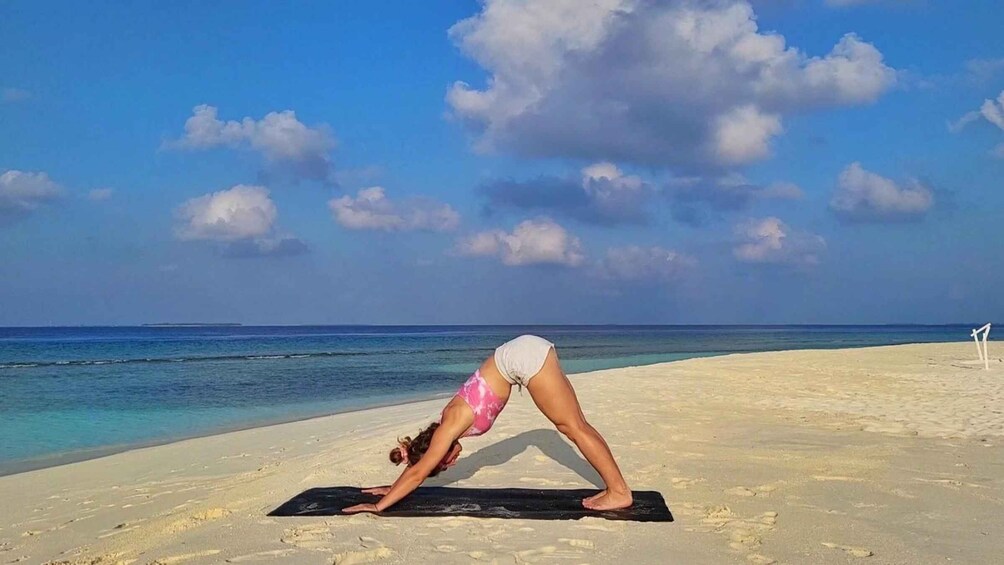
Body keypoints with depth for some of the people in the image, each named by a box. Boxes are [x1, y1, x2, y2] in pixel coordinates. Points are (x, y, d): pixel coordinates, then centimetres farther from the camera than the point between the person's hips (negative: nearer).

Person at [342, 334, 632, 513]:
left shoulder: (449, 429, -10)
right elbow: (417, 469, 22)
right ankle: (612, 486, 13)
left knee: (574, 427, -4)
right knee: (572, 425, 8)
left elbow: (418, 472, -7)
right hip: (526, 353, 7)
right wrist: (394, 488, 28)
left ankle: (620, 492, 0)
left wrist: (379, 506, -2)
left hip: (526, 357, -7)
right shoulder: (449, 424, 9)